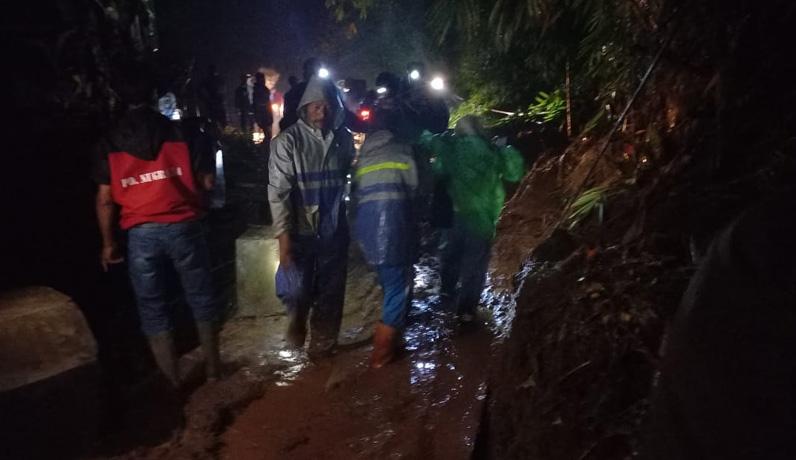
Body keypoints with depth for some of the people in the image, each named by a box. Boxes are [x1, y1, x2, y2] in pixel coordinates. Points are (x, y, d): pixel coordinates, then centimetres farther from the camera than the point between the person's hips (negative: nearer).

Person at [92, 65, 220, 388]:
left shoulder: (110, 142, 2)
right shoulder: (180, 131, -2)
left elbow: (105, 199, 0)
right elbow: (207, 182, -3)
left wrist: (108, 243, 10)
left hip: (141, 233, 1)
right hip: (183, 226, 0)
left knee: (153, 308, 13)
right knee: (201, 298, 15)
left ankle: (172, 380, 21)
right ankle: (212, 367, 26)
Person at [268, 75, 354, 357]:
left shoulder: (344, 138, 2)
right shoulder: (287, 141, -9)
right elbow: (279, 190, -12)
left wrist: (351, 216, 14)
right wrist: (283, 234, -17)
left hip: (334, 231, 3)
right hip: (301, 231, -3)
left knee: (331, 292, 11)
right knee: (297, 289, -3)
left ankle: (323, 344, 31)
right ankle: (297, 324, 30)